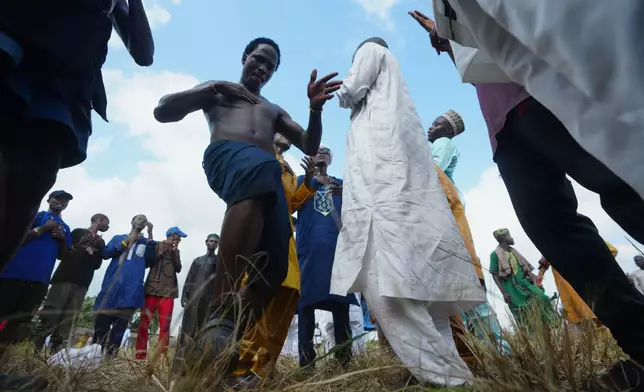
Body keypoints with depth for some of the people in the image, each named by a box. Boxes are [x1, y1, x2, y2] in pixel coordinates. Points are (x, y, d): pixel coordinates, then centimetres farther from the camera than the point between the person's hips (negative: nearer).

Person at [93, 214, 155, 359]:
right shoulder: (118, 238, 19)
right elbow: (105, 253, 4)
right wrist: (126, 241, -2)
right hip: (111, 287, 1)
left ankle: (110, 357, 6)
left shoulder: (146, 242, 16)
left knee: (120, 327, 0)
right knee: (101, 324, 1)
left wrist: (150, 234, -10)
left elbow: (151, 258, -3)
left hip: (131, 290, -1)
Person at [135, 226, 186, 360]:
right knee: (145, 321, -3)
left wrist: (174, 252, -1)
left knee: (165, 324, -2)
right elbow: (148, 262, -1)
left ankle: (162, 355, 0)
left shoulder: (176, 251, 19)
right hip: (152, 288, -2)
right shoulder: (156, 245, 9)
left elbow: (178, 269, 7)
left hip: (168, 291, 3)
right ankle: (140, 355, 4)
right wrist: (162, 250, -6)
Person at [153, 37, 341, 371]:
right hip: (227, 154, -5)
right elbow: (162, 111, 19)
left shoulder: (274, 111, 40)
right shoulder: (216, 90, 31)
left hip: (270, 178, 5)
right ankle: (221, 316, -45)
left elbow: (310, 147, 29)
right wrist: (213, 88, 10)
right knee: (259, 166, -43)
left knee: (273, 268, -17)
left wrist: (315, 107, 11)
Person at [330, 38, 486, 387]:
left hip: (377, 154, -9)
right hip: (401, 155, 9)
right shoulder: (392, 81, 39)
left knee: (381, 270, -20)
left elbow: (351, 90, 2)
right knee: (415, 270, -1)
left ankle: (437, 367, -23)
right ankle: (445, 363, -3)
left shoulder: (371, 49, 19)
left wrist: (342, 95, 23)